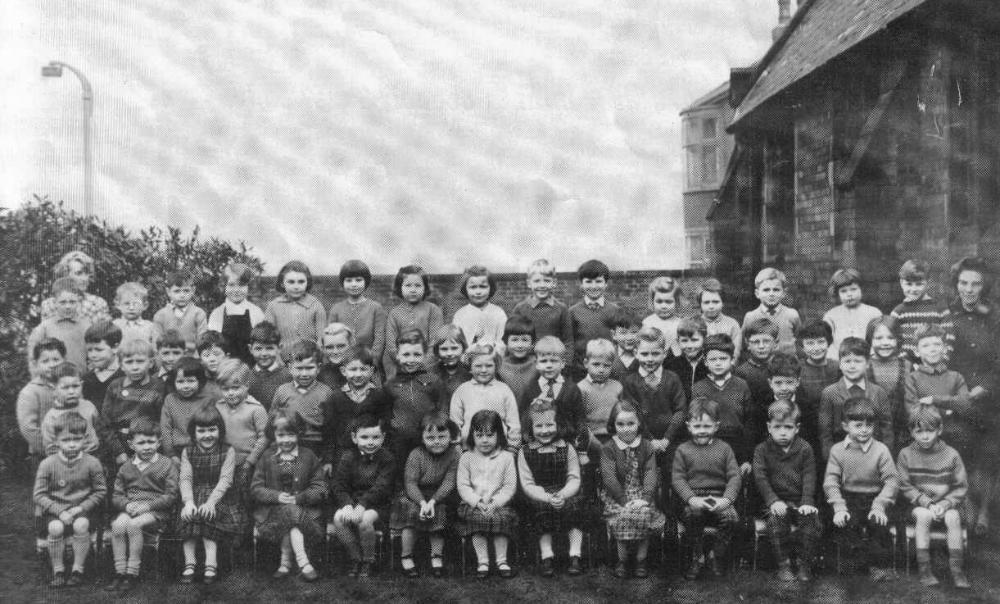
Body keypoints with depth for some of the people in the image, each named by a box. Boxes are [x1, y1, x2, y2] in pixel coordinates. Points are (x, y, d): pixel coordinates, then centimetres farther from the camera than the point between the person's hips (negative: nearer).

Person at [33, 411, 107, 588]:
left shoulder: (92, 463, -6)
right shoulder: (47, 464, -7)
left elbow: (100, 491, 0)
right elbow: (38, 494, -5)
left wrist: (81, 508, -14)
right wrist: (60, 511, -18)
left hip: (83, 509, 0)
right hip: (54, 509, 0)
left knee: (81, 524, -32)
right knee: (55, 527, -31)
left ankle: (78, 569, -12)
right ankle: (58, 571, -9)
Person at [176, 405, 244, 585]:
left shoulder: (227, 452, 1)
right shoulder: (188, 452, 8)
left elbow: (225, 480, -10)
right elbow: (185, 479, -3)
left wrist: (211, 501, -26)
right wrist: (189, 502, -22)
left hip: (219, 498, -2)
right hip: (195, 496, 2)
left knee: (206, 515, -30)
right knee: (189, 516, -27)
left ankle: (211, 564, -30)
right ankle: (189, 564, -24)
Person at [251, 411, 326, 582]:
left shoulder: (308, 457, 6)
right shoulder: (267, 458, 8)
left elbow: (320, 489, 1)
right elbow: (255, 489, 5)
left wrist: (298, 498, -15)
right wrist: (277, 496, -13)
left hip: (304, 508, 0)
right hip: (272, 509, 0)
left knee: (291, 514, -32)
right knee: (290, 514, -31)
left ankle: (285, 562, -21)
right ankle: (302, 562, -28)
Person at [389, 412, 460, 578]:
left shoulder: (453, 454, -6)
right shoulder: (416, 455, -9)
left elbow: (449, 482, -13)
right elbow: (410, 483, -16)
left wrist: (433, 501, -27)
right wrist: (422, 502, -33)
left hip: (439, 497, 1)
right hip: (414, 496, -1)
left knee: (438, 514, -27)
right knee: (411, 510, -28)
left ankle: (437, 557, -8)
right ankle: (406, 558, -13)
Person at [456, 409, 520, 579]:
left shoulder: (506, 457, 5)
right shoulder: (466, 458, 7)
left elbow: (510, 486, 1)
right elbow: (463, 485, 1)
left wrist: (495, 502, -14)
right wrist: (476, 501, -15)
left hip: (498, 503, 0)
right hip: (474, 504, 0)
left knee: (502, 517, -29)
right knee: (478, 518, -30)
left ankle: (501, 560, -13)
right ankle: (482, 561, -17)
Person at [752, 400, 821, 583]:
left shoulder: (805, 449, 7)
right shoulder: (762, 450, 5)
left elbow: (809, 478, -1)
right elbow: (760, 478, -5)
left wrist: (807, 502, -17)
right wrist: (773, 500, -20)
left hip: (801, 501, 1)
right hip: (776, 502, -1)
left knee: (813, 521, -27)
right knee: (776, 520, -32)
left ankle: (805, 564, -8)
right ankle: (783, 565, -15)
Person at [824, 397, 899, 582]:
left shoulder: (880, 450, -1)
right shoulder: (837, 450, 2)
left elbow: (892, 480, -5)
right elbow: (831, 481, -3)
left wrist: (879, 506, -18)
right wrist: (839, 508, -16)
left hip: (875, 498, -1)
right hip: (848, 499, 1)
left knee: (879, 523, -27)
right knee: (844, 524, -27)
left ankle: (879, 565, -13)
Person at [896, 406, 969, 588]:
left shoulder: (951, 455, -2)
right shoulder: (906, 455, -3)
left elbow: (961, 487, 1)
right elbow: (905, 487, -3)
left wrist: (945, 504, -15)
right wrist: (927, 503, -15)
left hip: (947, 503, 1)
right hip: (920, 504, -1)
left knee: (953, 517, -31)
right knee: (923, 516, -33)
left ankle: (957, 569, -24)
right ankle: (924, 569, -28)